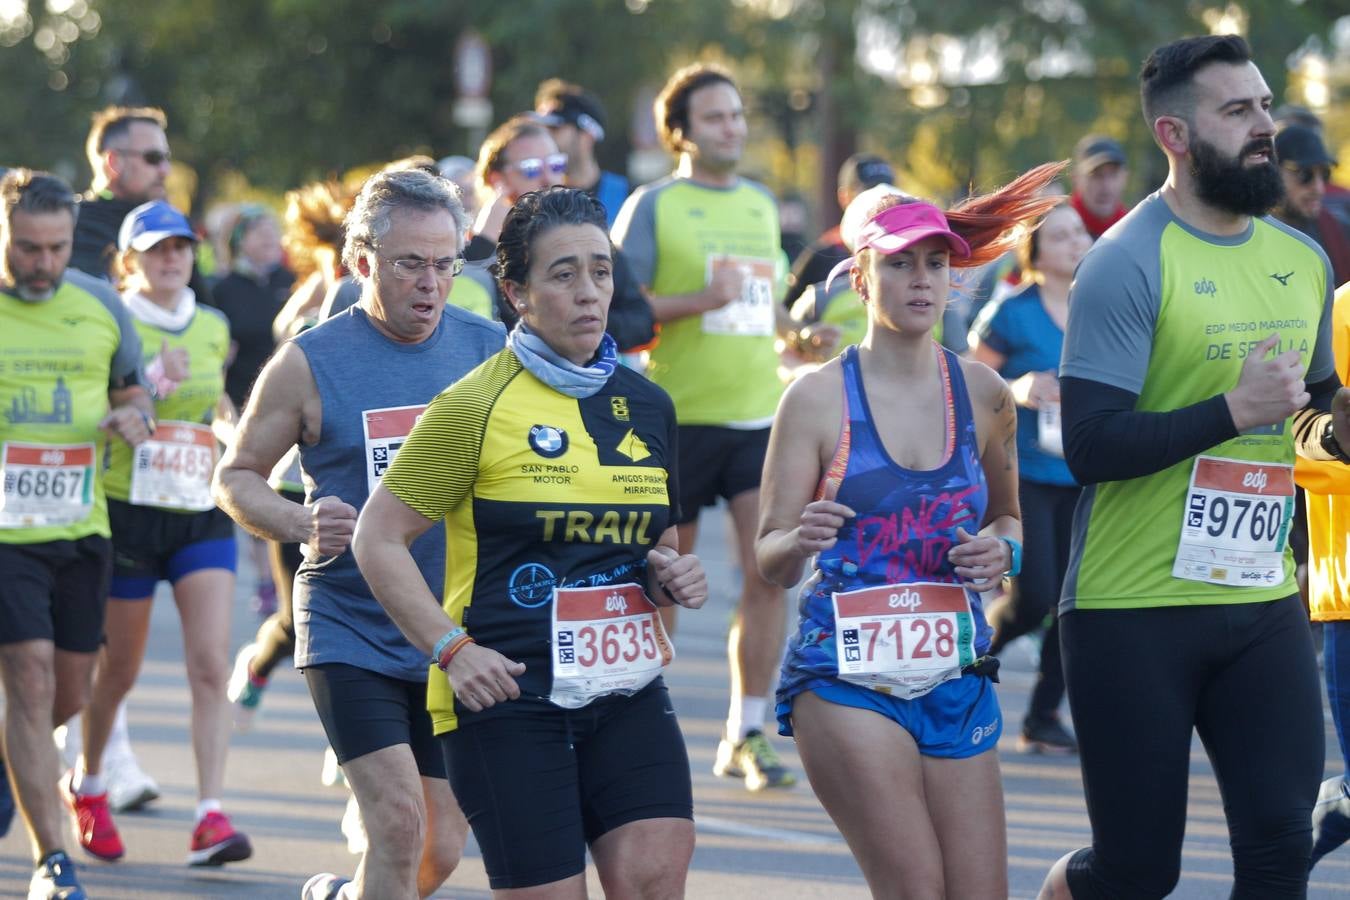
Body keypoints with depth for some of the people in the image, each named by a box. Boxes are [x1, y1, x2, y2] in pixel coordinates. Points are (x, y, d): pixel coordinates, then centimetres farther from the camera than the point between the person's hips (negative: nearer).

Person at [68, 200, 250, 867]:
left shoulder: (214, 329, 10)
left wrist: (227, 414, 10)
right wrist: (152, 383, -23)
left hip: (204, 515, 3)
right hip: (129, 511, -3)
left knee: (210, 664, -11)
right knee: (119, 668, 10)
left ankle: (210, 818, -15)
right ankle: (87, 783, 36)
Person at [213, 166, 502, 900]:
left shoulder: (490, 351, 2)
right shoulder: (309, 364, -6)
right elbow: (235, 477, 3)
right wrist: (299, 523, -17)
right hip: (348, 636, -4)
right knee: (399, 823, -18)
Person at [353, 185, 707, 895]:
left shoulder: (647, 405, 10)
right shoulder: (476, 405, -5)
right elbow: (379, 538, -4)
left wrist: (671, 577, 2)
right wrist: (451, 649, -13)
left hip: (627, 692, 5)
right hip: (507, 697, -5)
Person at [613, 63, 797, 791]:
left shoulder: (761, 204, 16)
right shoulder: (653, 205, -2)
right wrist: (700, 301, -19)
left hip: (759, 413, 4)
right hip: (679, 417, -4)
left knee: (770, 571, -7)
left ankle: (746, 735, 0)